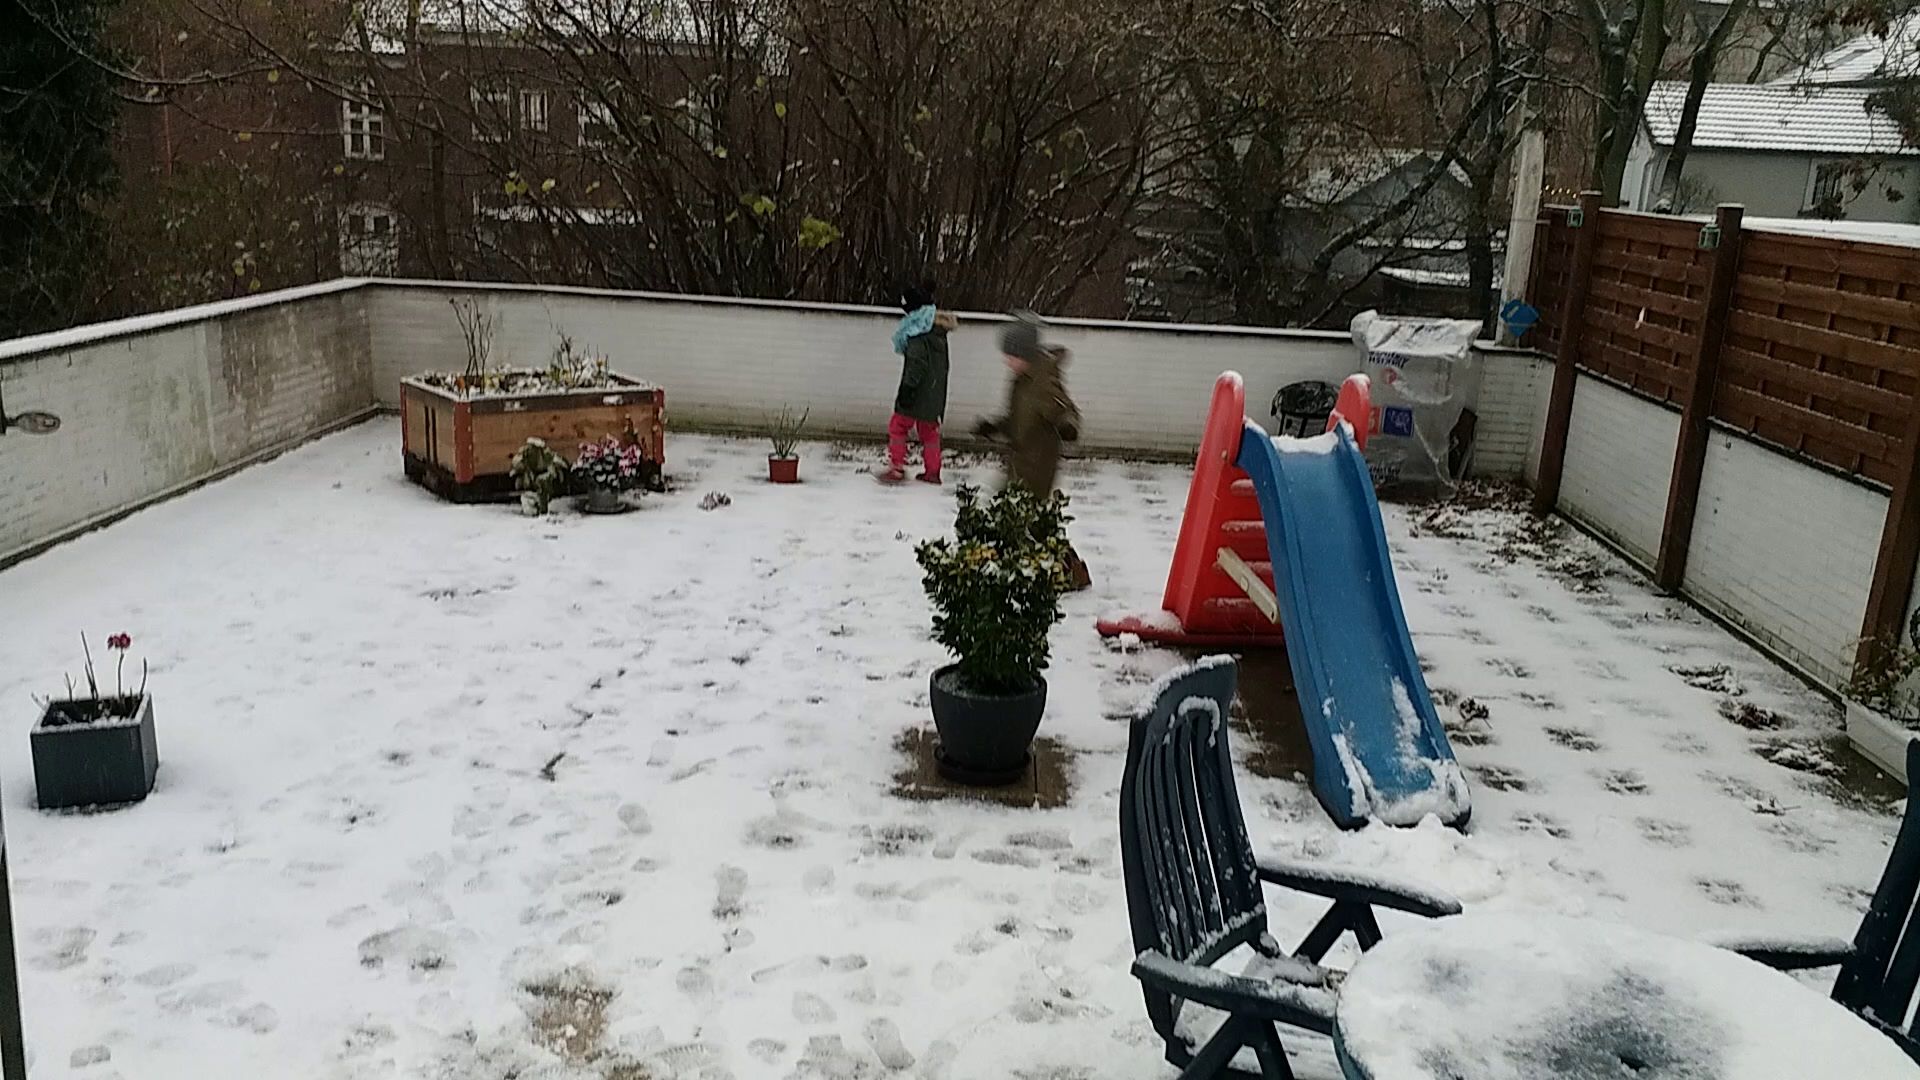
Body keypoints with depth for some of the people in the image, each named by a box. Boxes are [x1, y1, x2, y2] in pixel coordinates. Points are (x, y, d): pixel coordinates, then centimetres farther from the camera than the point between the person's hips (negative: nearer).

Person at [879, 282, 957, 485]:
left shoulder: (919, 330, -16)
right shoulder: (938, 327, 10)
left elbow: (917, 361, -21)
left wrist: (908, 387, -22)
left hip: (919, 391, -8)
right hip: (935, 392, 8)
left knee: (898, 426, 0)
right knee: (929, 430, 15)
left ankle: (897, 469, -2)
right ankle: (932, 472, 17)